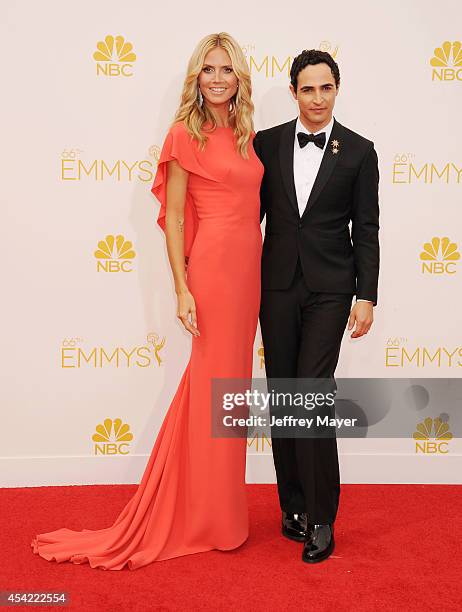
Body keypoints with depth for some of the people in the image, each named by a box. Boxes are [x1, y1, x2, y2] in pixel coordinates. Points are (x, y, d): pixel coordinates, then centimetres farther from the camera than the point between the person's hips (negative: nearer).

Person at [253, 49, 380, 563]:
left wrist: (367, 297, -4)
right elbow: (252, 213, 9)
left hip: (329, 290, -3)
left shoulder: (358, 151, 1)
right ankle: (293, 506, 21)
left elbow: (366, 230, 1)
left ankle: (320, 520, 3)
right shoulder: (267, 143, 5)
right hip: (277, 285, 3)